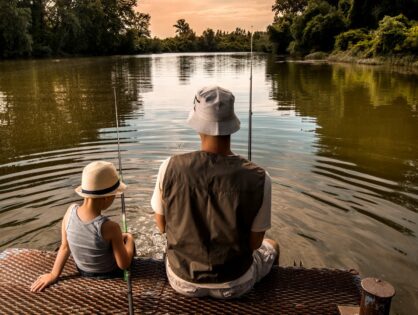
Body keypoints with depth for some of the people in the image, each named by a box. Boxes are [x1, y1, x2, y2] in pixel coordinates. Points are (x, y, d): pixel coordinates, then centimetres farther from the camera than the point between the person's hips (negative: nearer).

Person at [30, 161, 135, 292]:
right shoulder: (110, 227, -36)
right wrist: (129, 239, -7)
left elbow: (65, 247, -10)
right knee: (128, 242, 24)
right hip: (109, 275, -4)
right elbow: (124, 264, -23)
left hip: (83, 272, 4)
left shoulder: (70, 211, -22)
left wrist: (53, 275, 3)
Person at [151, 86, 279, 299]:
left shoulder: (171, 168, -21)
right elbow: (254, 243, -11)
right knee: (270, 247, 32)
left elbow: (162, 225, -5)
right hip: (234, 285, -1)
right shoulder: (258, 178, -25)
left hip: (183, 280, 2)